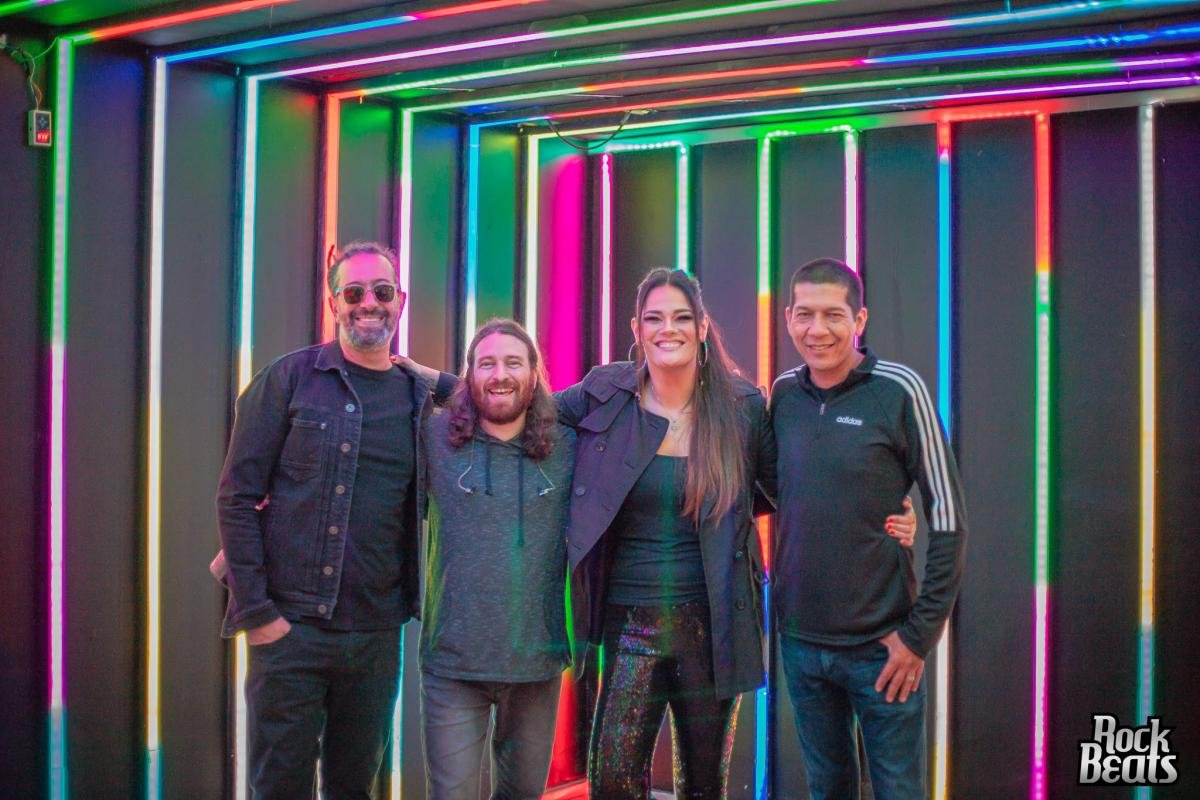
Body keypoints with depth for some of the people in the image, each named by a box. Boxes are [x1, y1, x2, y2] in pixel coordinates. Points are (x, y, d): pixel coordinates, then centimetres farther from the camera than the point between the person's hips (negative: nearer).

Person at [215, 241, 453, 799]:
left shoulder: (419, 398, 7)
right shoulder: (290, 378, -2)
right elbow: (237, 496, -5)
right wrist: (255, 611, -10)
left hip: (375, 633, 3)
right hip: (289, 626, -3)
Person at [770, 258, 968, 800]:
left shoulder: (898, 391, -11)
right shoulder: (783, 394, 1)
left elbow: (948, 519, -9)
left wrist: (921, 633, -11)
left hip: (881, 646, -3)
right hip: (800, 639, 4)